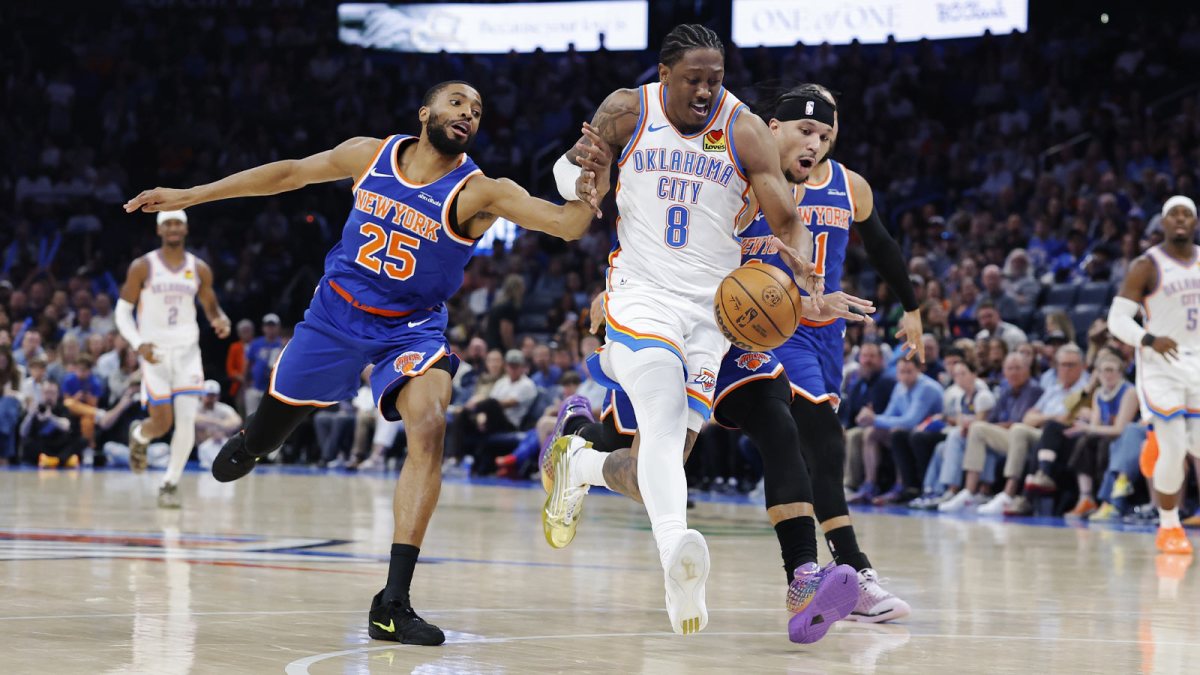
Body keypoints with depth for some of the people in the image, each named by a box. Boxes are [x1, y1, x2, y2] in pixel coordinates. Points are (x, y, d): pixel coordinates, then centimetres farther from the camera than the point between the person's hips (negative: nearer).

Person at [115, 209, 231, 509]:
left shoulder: (199, 269, 5)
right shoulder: (142, 267, -3)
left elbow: (211, 307, 16)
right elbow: (123, 311, 0)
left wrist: (220, 321, -9)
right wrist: (138, 344, -16)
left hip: (187, 352, 2)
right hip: (155, 353, -2)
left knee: (187, 421, -12)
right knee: (162, 423, -3)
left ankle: (171, 483, 2)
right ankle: (138, 435, 34)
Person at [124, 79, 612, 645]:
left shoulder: (478, 192, -18)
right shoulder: (369, 155, -8)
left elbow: (565, 223, -30)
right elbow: (289, 174, 4)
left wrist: (593, 191, -53)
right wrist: (189, 196, 8)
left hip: (412, 328, -3)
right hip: (337, 313, 3)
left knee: (429, 427, -28)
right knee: (274, 418, 16)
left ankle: (393, 604, -27)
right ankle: (248, 444, 61)